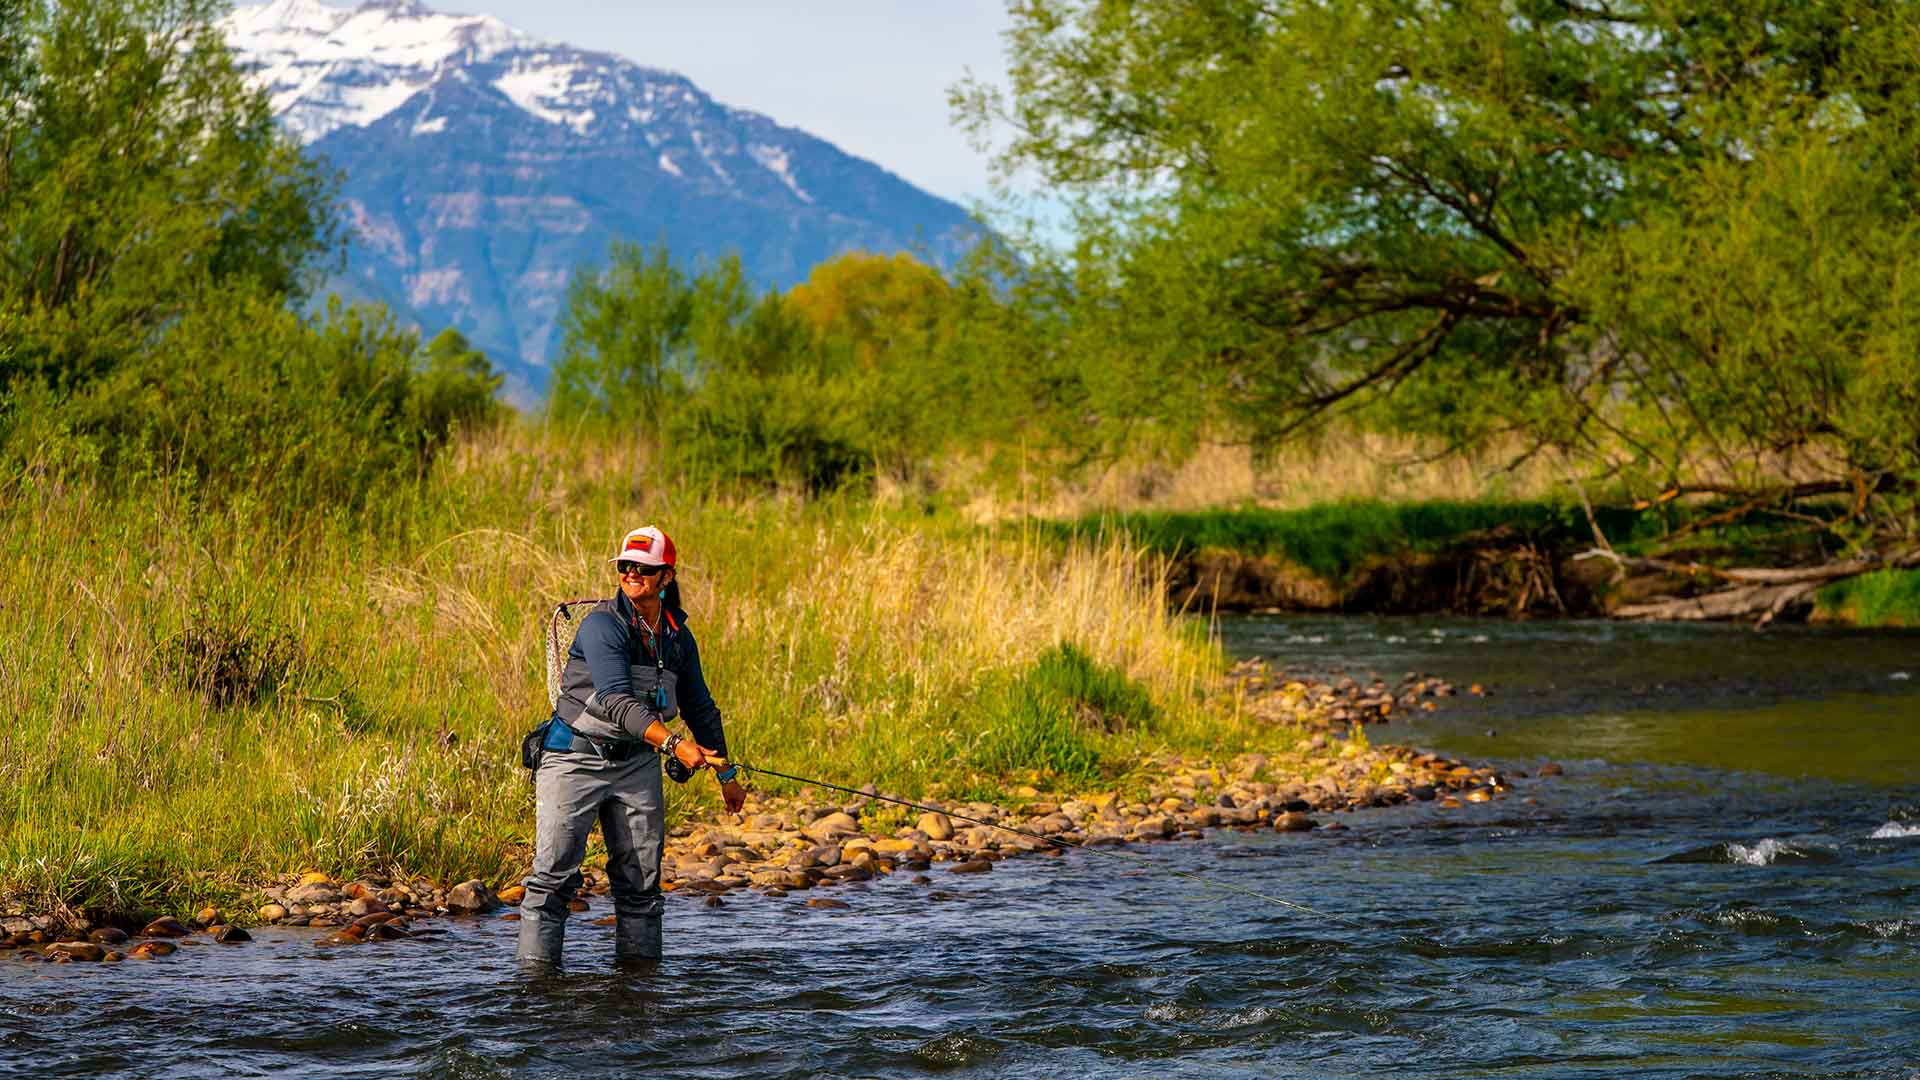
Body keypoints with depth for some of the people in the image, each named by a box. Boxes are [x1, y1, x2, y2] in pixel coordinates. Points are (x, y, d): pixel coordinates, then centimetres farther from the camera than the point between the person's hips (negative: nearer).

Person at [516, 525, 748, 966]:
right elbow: (616, 701, -27)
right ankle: (535, 970, -8)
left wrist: (726, 774, 21)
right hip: (576, 758, -6)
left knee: (641, 880, 4)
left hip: (637, 763, 6)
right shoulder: (602, 625, -15)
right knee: (554, 874, -10)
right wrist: (674, 743, -38)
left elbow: (700, 709, 19)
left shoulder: (678, 637, 6)